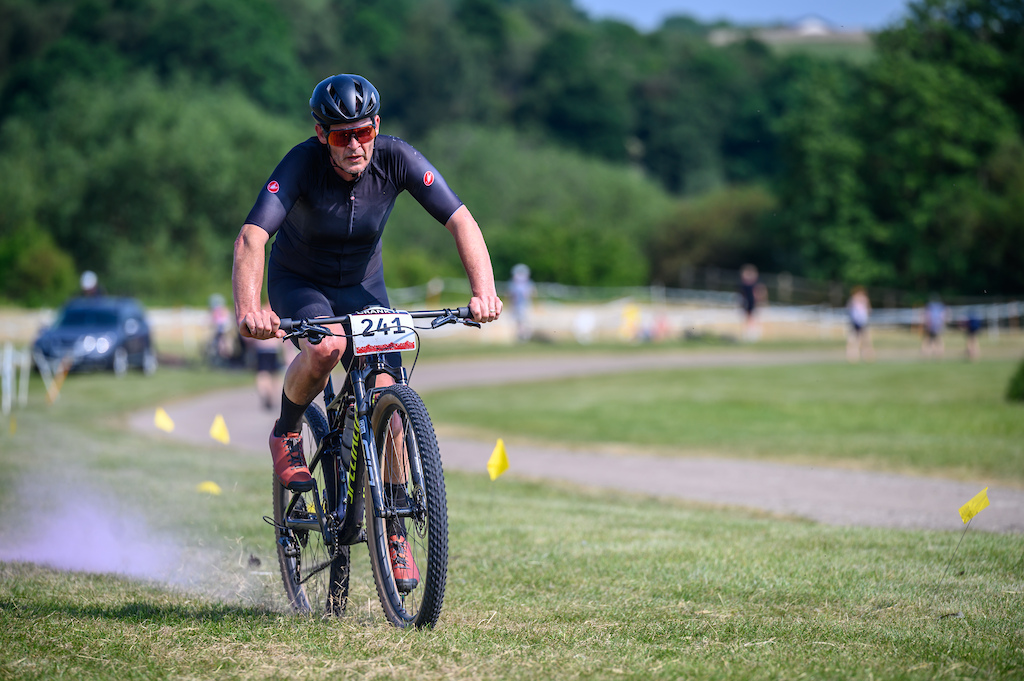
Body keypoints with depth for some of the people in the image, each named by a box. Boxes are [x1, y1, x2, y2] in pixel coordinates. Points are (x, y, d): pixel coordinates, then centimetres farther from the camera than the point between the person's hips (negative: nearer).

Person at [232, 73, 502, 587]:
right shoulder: (302, 163, -29)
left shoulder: (396, 159, -22)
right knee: (326, 345, -36)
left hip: (362, 287, 3)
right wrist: (248, 310, -57)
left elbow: (461, 221, -25)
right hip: (298, 283, -3)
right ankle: (286, 433, -5)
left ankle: (394, 531, 0)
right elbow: (251, 238, -40)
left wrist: (483, 291, -41)